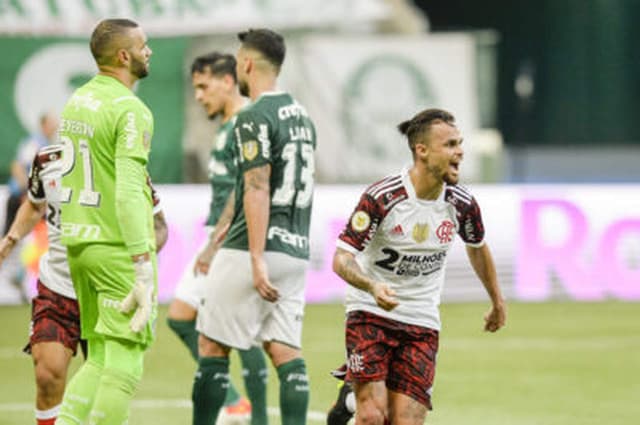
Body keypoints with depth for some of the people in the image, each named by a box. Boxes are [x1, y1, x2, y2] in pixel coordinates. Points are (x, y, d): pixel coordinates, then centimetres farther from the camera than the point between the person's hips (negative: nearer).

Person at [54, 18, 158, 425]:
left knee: (100, 359, 14)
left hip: (77, 241, 8)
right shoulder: (130, 110, -14)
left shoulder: (76, 101, 12)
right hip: (119, 247, -8)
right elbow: (128, 191, -22)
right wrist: (144, 266, -24)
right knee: (124, 362, -2)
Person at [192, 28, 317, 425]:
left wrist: (256, 259, -23)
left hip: (257, 248, -8)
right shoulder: (301, 115, 16)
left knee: (212, 347, 1)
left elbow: (258, 190, -18)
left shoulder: (255, 117, -11)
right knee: (286, 351, 2)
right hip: (296, 250, 8)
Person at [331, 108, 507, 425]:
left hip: (421, 325, 4)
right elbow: (341, 259, -14)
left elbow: (477, 247, 18)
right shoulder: (381, 197, -16)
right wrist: (373, 286, -34)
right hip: (371, 312, -4)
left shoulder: (462, 204, -3)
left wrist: (497, 301, 29)